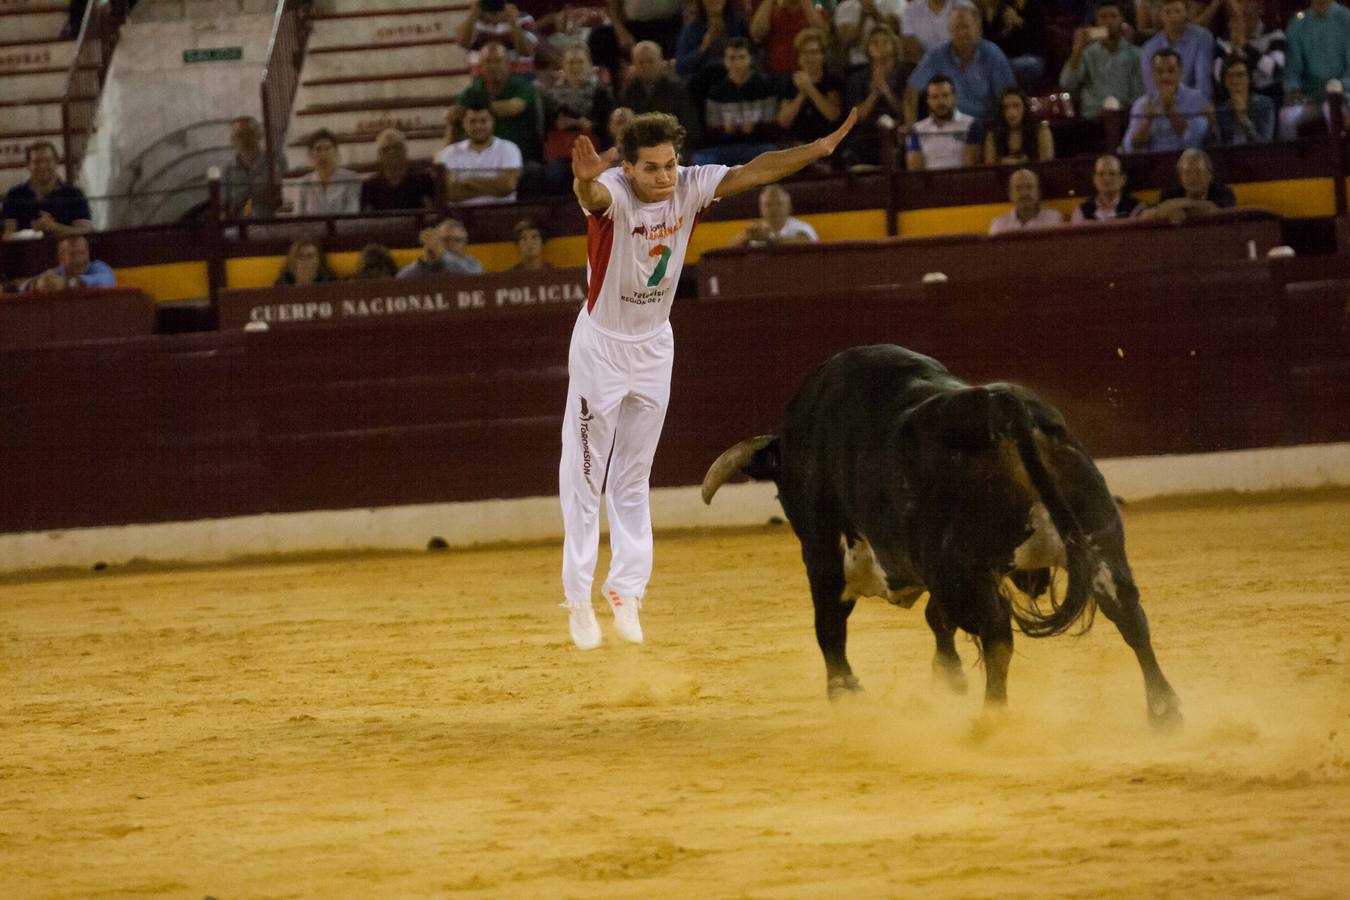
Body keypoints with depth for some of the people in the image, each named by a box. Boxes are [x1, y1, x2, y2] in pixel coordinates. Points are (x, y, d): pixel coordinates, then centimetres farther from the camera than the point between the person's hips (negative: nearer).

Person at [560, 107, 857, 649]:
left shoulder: (689, 187, -14)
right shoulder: (612, 194, -28)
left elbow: (752, 173, -19)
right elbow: (593, 195, -51)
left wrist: (821, 148, -31)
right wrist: (584, 180, -76)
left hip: (654, 345, 5)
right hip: (601, 345, -5)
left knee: (633, 477, 14)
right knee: (585, 476, 0)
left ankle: (627, 588, 22)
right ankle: (577, 596, 8)